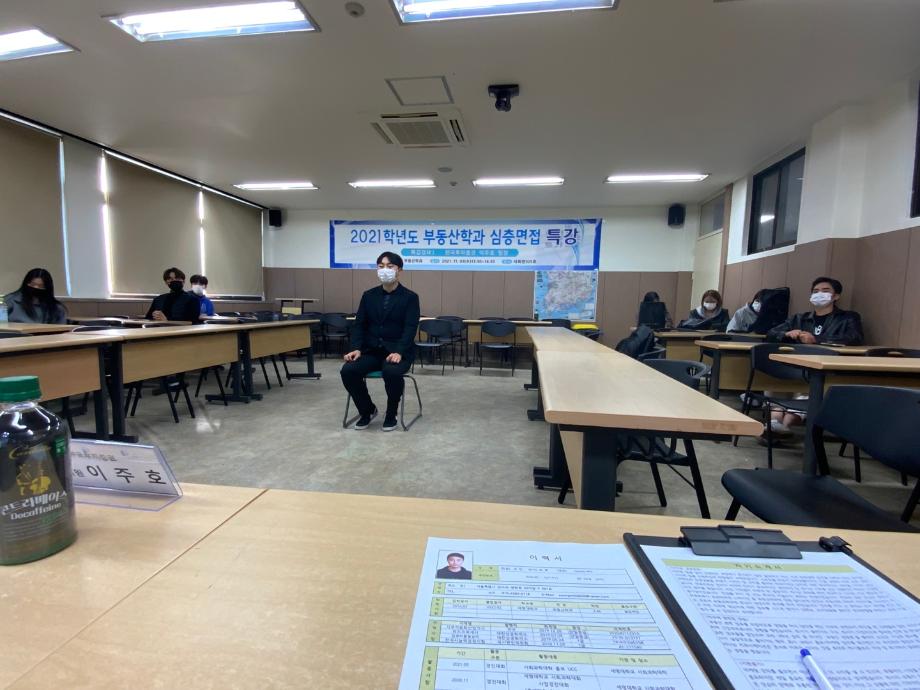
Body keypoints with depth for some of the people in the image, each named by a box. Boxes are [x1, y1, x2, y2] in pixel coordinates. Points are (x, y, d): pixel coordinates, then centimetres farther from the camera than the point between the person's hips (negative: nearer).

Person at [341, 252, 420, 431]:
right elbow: (359, 324, 6)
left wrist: (399, 352, -27)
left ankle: (391, 415, -6)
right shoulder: (368, 295, 9)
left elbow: (410, 329, -12)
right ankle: (367, 410, 6)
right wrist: (356, 348, -12)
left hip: (398, 352, -4)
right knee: (348, 371, -22)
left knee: (392, 373, -36)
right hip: (371, 350, 4)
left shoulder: (410, 297, -3)